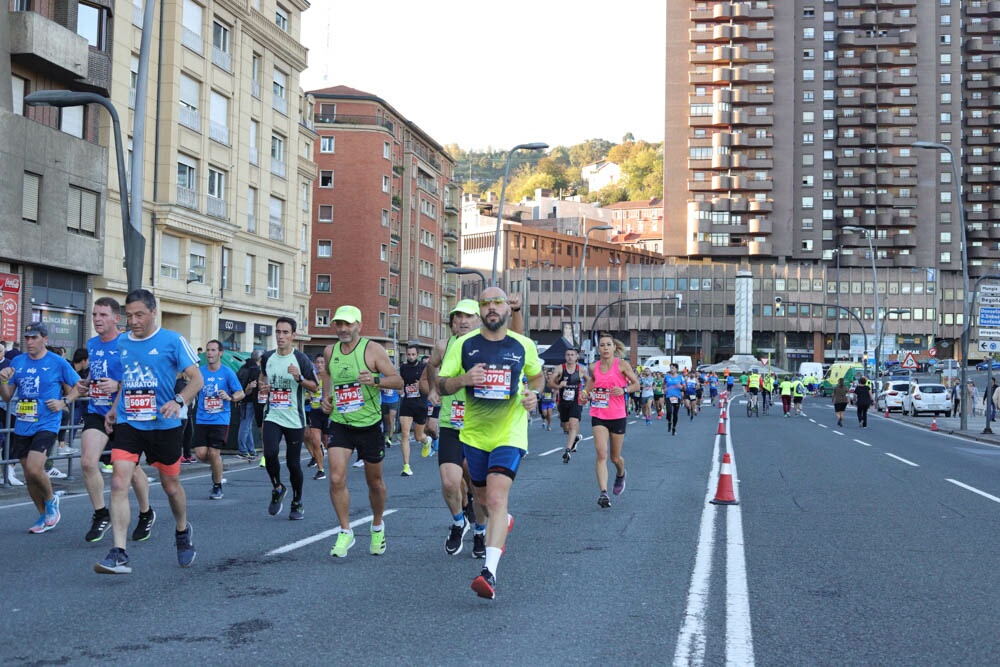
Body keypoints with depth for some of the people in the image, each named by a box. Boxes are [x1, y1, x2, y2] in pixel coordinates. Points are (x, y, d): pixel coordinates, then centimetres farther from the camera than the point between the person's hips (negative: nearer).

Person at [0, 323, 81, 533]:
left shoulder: (58, 363, -3)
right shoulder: (18, 362, 9)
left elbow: (76, 389, 5)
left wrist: (63, 402, -13)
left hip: (46, 425, -5)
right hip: (22, 426, 5)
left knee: (34, 468, -20)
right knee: (28, 475, 9)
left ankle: (51, 500, 9)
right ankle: (43, 516, 26)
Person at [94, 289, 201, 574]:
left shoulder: (173, 340, -7)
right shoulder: (122, 342, 9)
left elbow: (196, 378, -8)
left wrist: (178, 401, -24)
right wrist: (115, 408, 15)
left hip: (164, 426, -3)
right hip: (128, 424, 3)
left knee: (171, 485, 12)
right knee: (118, 483, -14)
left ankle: (182, 531, 42)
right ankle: (119, 554, -16)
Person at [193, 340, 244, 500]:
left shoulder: (227, 372, -4)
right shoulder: (199, 371, 5)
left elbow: (241, 393, -4)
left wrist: (230, 397, -22)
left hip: (220, 420, -3)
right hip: (201, 419, 3)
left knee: (214, 453, -8)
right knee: (201, 454, -6)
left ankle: (217, 486, 12)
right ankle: (217, 464, 30)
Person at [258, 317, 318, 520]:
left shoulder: (300, 359, -6)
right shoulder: (267, 357, 5)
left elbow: (315, 387, -2)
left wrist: (299, 378, -20)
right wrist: (262, 385, 3)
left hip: (294, 419, -2)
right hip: (272, 417, 2)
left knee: (293, 463, 2)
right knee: (270, 454, -19)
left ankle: (297, 504, 22)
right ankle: (277, 488, 10)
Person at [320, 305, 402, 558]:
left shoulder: (372, 350, -10)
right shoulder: (330, 352, 3)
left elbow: (398, 381, -11)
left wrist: (375, 380, -29)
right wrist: (326, 397, 8)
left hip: (369, 424, -2)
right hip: (339, 423, 3)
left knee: (374, 481, 11)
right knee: (336, 478, -13)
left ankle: (377, 526, 35)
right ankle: (345, 532, 2)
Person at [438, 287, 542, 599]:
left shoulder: (524, 346, -1)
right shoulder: (463, 344, -2)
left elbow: (537, 375, 18)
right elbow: (441, 385, -1)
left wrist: (533, 393, -4)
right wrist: (462, 379, -22)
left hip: (509, 435, -3)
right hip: (474, 434, 3)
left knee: (496, 498, -20)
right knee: (482, 497, 19)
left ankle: (490, 572, -25)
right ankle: (504, 522, 55)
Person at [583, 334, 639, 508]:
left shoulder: (621, 364, -6)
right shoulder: (594, 367, 2)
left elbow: (636, 384, 1)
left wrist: (624, 390, -18)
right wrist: (587, 395, -3)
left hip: (617, 416, -1)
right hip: (598, 416, 1)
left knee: (615, 457, 11)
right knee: (601, 454, -14)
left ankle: (621, 474, 46)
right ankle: (603, 493, -16)